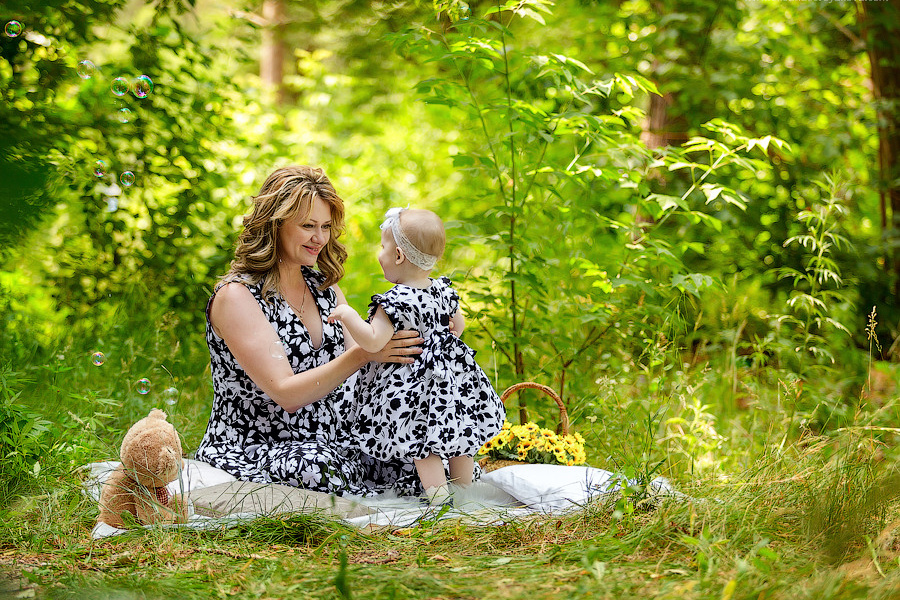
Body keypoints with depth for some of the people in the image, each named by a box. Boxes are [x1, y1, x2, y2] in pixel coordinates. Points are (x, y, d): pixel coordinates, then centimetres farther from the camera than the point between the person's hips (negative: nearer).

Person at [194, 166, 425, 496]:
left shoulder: (324, 287, 12)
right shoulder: (236, 296, -12)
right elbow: (286, 393, -21)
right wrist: (361, 354, -33)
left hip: (336, 444, 6)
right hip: (250, 453, -6)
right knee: (321, 465, -38)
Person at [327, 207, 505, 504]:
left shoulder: (395, 301, -24)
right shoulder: (442, 290, 0)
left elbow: (373, 341, -31)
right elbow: (458, 324, 16)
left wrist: (347, 314, -20)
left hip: (414, 384, -8)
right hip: (453, 377, 8)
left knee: (422, 444, 3)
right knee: (457, 440, 20)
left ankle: (440, 500, 3)